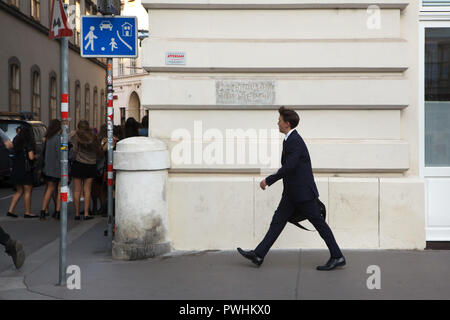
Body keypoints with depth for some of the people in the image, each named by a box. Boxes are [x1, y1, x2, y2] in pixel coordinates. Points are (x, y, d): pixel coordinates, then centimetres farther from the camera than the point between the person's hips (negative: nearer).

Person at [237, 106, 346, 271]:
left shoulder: (295, 141, -18)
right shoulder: (290, 139, 14)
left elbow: (288, 167, -27)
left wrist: (268, 180, -20)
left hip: (303, 192, -10)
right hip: (292, 194, 10)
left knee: (319, 223, -2)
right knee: (278, 220, 7)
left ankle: (337, 257, 6)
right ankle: (258, 255, 8)